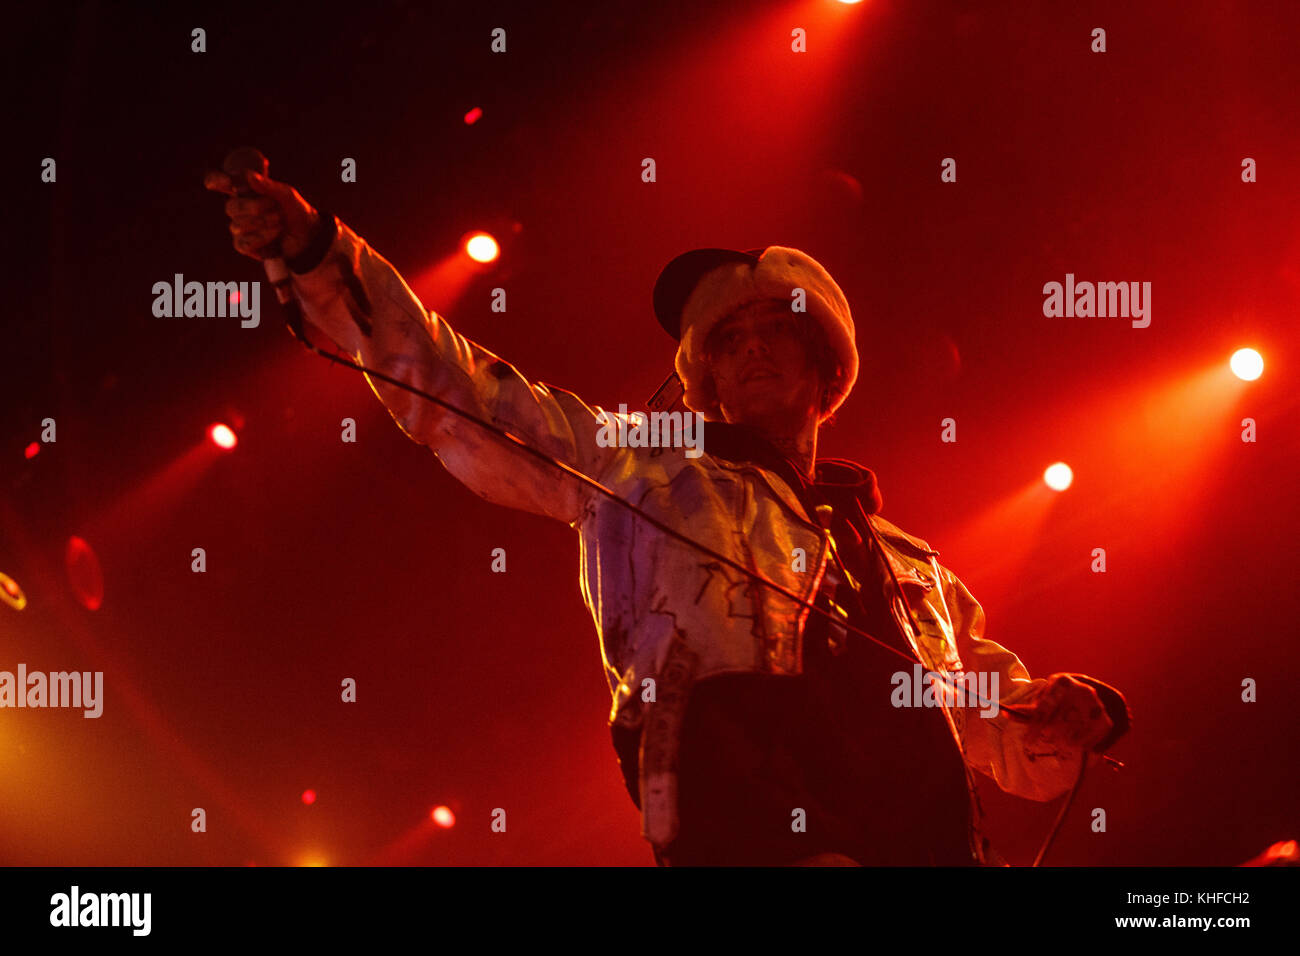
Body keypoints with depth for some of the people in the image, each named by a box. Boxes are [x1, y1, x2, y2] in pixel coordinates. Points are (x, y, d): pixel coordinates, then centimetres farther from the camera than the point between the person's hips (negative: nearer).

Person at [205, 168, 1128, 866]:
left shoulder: (911, 569, 32)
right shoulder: (639, 471, 24)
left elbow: (1015, 739, 32)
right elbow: (454, 390, 17)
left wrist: (1070, 716, 9)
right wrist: (321, 255, 7)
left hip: (933, 837, 4)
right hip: (751, 819, -4)